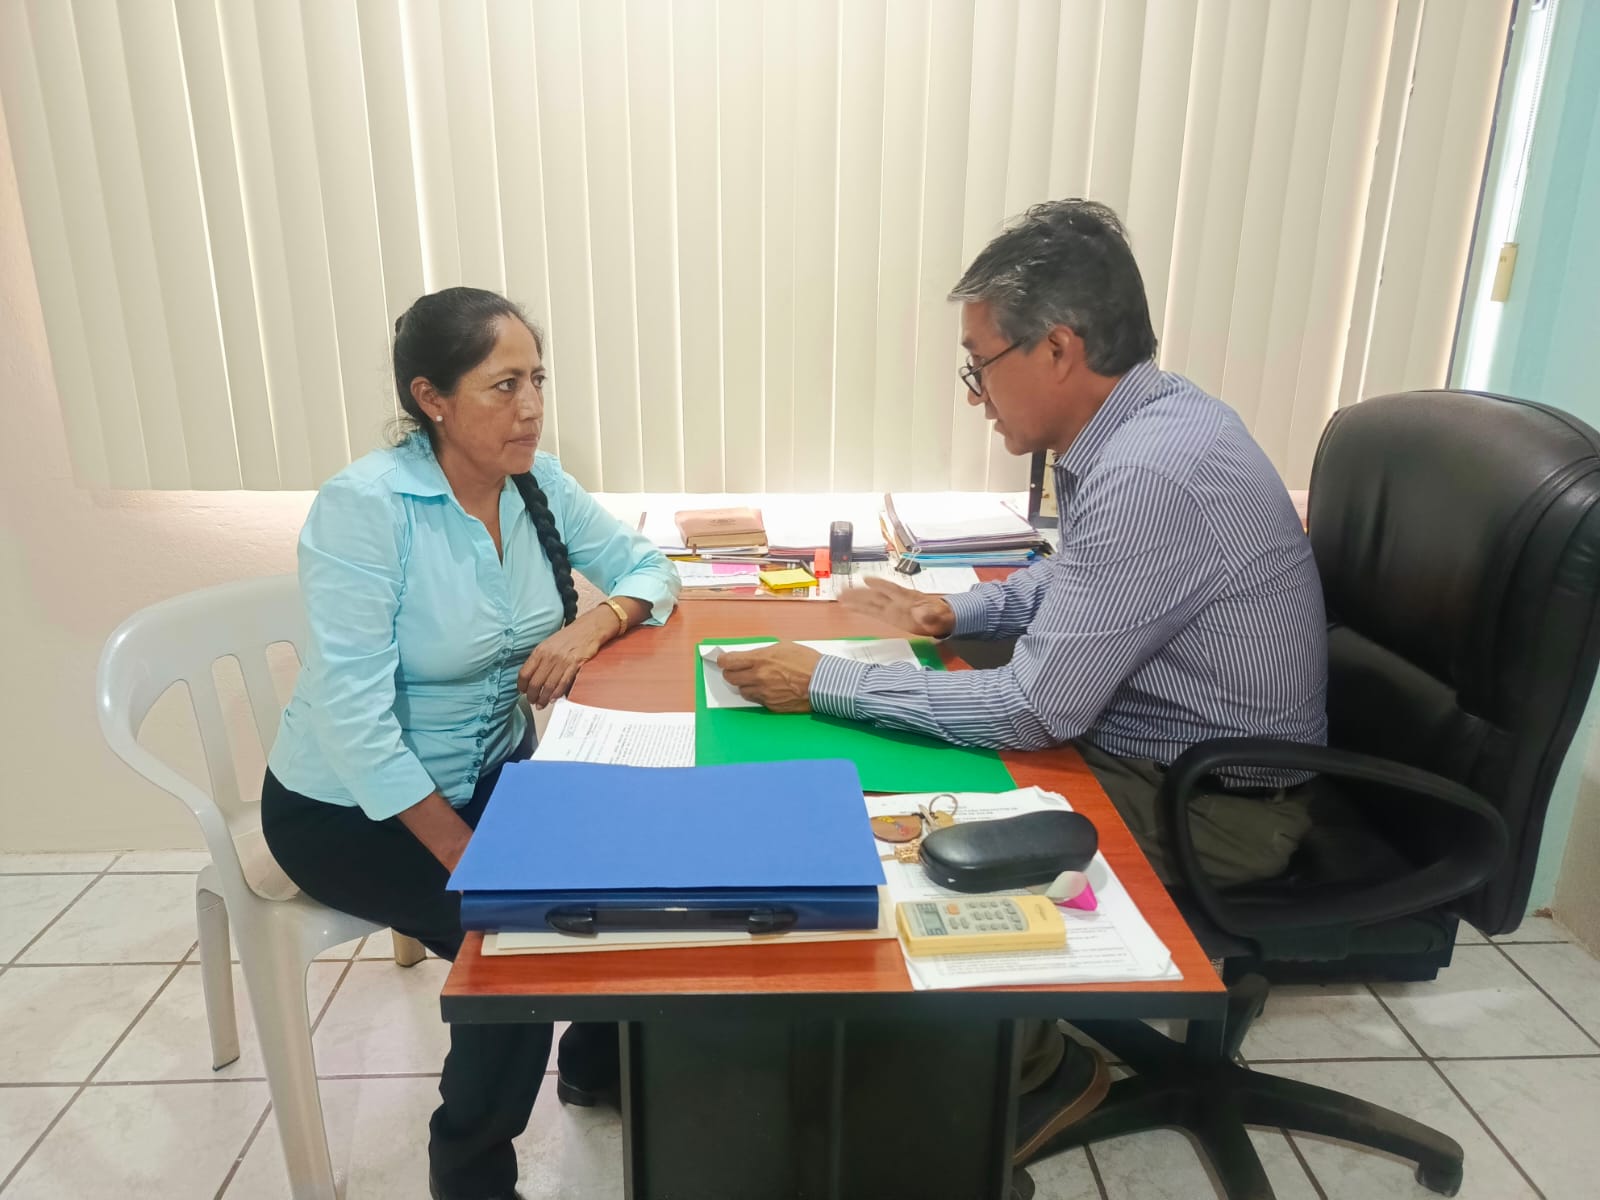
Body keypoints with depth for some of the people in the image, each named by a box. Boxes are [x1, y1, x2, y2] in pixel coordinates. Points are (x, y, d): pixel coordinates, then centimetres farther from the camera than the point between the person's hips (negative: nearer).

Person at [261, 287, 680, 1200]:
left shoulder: (539, 482, -6)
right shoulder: (365, 506, -26)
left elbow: (649, 568, 1)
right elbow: (354, 718, -28)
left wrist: (592, 625, -21)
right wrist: (469, 858, -25)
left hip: (495, 769, 6)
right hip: (351, 807, -5)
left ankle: (599, 1063, 22)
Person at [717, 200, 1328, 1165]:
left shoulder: (1153, 471, -31)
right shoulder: (1142, 420, -1)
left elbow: (1031, 711, -29)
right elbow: (1073, 578, 17)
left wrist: (825, 682, -23)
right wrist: (956, 611, 1)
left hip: (1209, 804, -9)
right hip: (1147, 743, 9)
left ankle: (1036, 1065, 18)